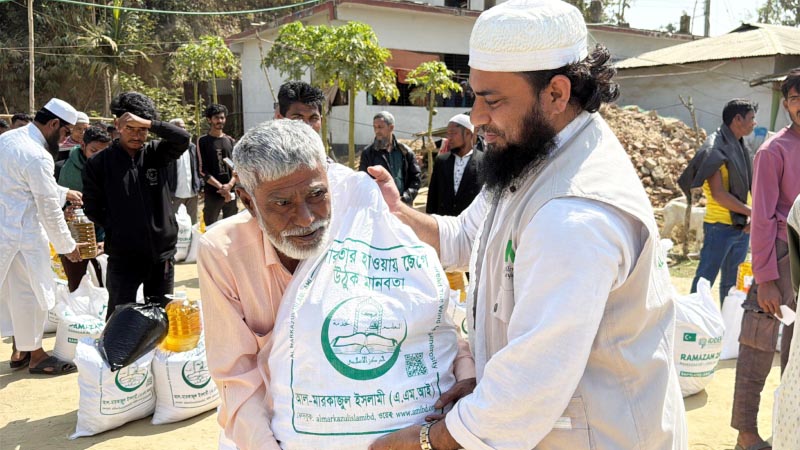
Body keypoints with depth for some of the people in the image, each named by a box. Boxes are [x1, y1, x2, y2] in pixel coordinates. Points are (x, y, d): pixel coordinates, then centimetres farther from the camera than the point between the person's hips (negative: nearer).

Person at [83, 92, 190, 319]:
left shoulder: (156, 153, 3)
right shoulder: (99, 163, -1)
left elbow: (183, 139, -16)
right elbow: (92, 208, 2)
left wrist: (147, 123, -23)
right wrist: (116, 228, -4)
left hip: (162, 255, 2)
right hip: (122, 258, -2)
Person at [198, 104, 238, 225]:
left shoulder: (231, 141, 11)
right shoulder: (203, 142, 1)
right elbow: (203, 170, -6)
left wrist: (229, 185, -12)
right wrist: (220, 187, -15)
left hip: (231, 192, 3)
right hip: (212, 193, -3)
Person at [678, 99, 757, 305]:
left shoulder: (742, 147, 14)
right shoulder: (715, 149, -12)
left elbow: (746, 187, 17)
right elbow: (718, 194, -18)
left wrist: (753, 217, 1)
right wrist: (752, 212, -14)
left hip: (742, 226, 8)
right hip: (720, 226, -8)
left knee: (732, 283, 15)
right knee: (704, 281, -4)